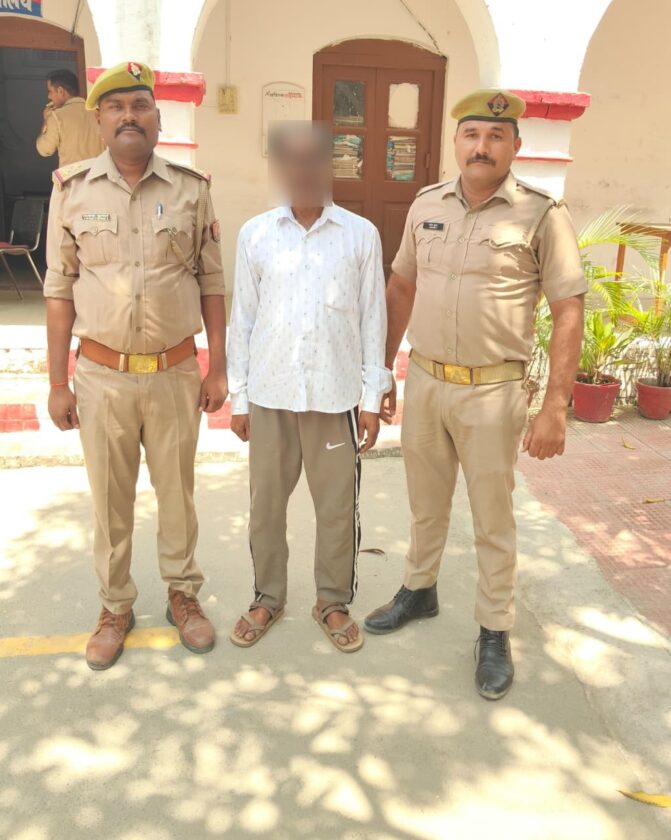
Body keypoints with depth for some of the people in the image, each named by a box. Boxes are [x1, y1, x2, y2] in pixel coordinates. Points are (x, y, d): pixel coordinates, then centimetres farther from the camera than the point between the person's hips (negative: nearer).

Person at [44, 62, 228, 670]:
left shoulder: (191, 189, 0)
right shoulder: (73, 188, 0)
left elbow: (212, 283, 4)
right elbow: (59, 289, 2)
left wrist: (218, 368, 1)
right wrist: (58, 383, 1)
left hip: (176, 373, 0)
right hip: (103, 375, 0)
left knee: (177, 489, 13)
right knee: (110, 497, 12)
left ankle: (183, 593, 34)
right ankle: (116, 608, 31)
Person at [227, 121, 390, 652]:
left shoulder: (361, 235, 0)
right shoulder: (255, 234, 2)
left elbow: (372, 318, 2)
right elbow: (243, 317, 6)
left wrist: (373, 397, 1)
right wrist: (239, 397, 5)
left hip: (336, 394, -1)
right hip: (270, 392, 1)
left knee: (338, 505, 8)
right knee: (266, 503, 11)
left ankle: (334, 601, 28)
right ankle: (268, 597, 32)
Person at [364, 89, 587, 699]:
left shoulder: (542, 215, -9)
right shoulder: (426, 206, 4)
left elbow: (569, 312, -9)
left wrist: (556, 407, -14)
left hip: (492, 391, -4)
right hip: (423, 380, 4)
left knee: (493, 520, 9)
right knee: (426, 504, 20)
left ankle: (495, 632, 26)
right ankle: (419, 591, 42)